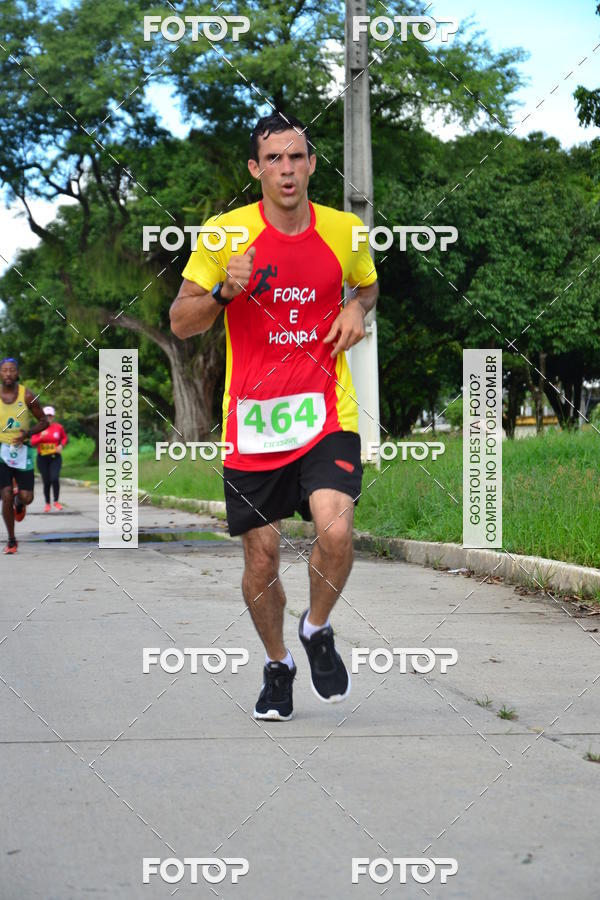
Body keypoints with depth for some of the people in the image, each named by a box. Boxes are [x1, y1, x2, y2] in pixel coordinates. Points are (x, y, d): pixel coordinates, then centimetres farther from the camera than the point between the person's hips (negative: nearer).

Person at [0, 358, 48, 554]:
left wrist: (27, 433, -15)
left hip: (22, 450, 0)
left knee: (26, 498, -4)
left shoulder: (27, 396, -6)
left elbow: (43, 421, 1)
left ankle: (19, 501, 36)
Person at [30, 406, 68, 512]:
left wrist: (61, 445, -4)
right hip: (42, 458, 0)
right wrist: (41, 437, -25)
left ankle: (56, 501, -2)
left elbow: (65, 438, 16)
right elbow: (32, 442, -8)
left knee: (55, 479, -18)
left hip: (55, 457, 0)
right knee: (46, 482, 3)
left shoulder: (58, 427, 0)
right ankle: (47, 504, 20)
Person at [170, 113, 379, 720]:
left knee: (335, 530, -22)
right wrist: (224, 290, -18)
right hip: (252, 417, 0)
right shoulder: (225, 233, -4)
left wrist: (357, 309, 0)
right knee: (260, 561, 5)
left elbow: (367, 284, 23)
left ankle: (317, 630, 8)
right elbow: (180, 322, 1)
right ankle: (276, 665, 32)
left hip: (326, 413, 0)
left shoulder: (344, 230, 2)